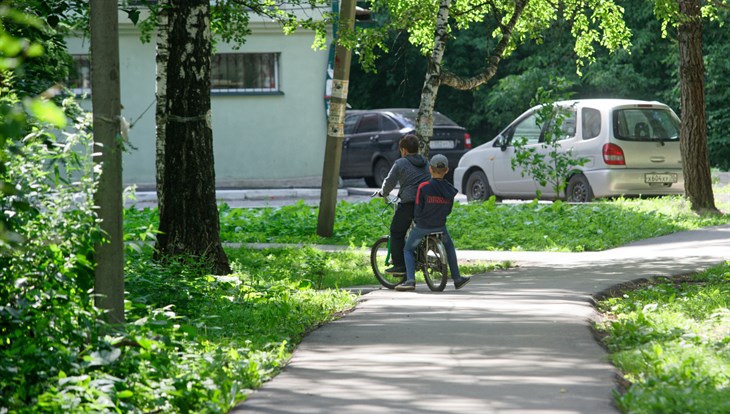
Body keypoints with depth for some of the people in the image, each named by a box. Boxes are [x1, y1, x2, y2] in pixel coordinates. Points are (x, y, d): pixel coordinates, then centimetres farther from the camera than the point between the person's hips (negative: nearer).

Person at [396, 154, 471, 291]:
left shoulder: (423, 187, -17)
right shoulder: (450, 189, -5)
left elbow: (417, 209, -14)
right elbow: (448, 210, 4)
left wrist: (416, 219, 8)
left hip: (422, 227, -3)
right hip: (440, 226, 3)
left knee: (408, 250, 14)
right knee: (449, 247, 28)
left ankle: (410, 280, -2)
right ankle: (457, 279, 29)